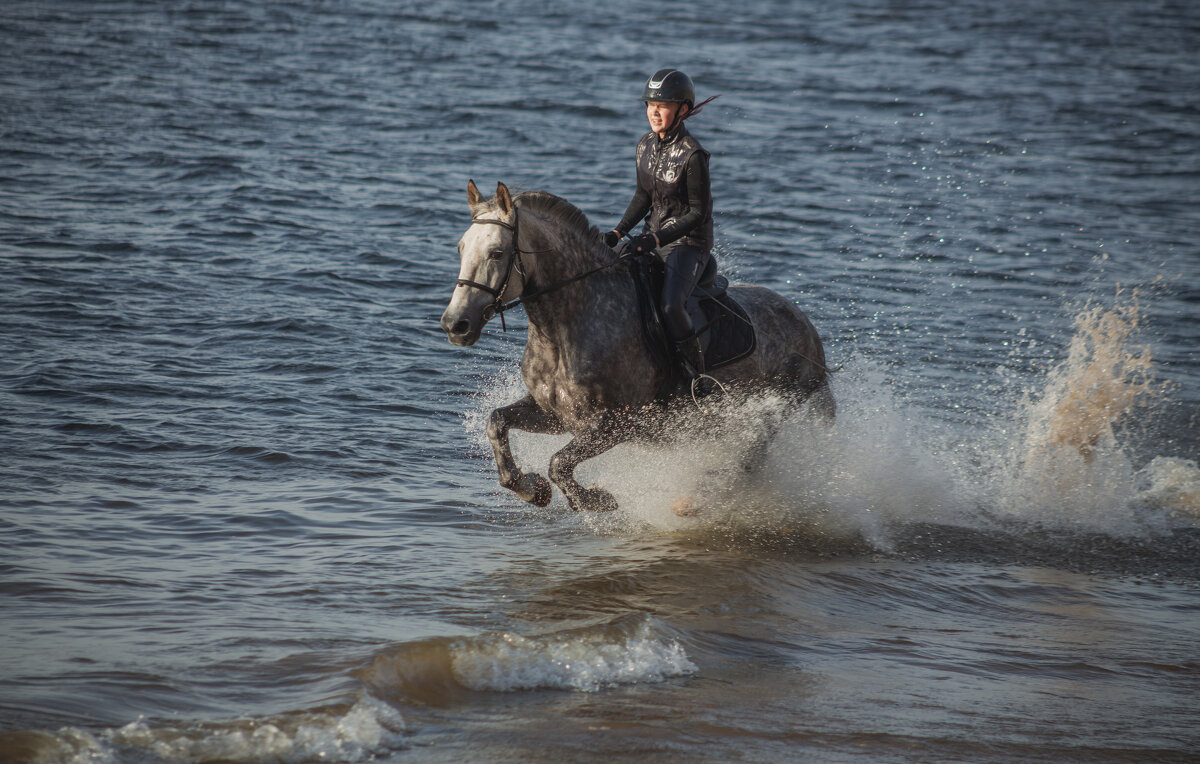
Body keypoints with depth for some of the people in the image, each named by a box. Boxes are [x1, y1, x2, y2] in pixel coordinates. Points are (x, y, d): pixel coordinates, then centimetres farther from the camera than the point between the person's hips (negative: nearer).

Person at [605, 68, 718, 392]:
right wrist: (618, 233, 1)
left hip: (689, 244, -8)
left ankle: (697, 377, -17)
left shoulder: (692, 155, -18)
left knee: (670, 306, -30)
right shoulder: (646, 146, 5)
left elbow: (698, 213, -16)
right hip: (653, 239, 8)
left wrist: (654, 240, -24)